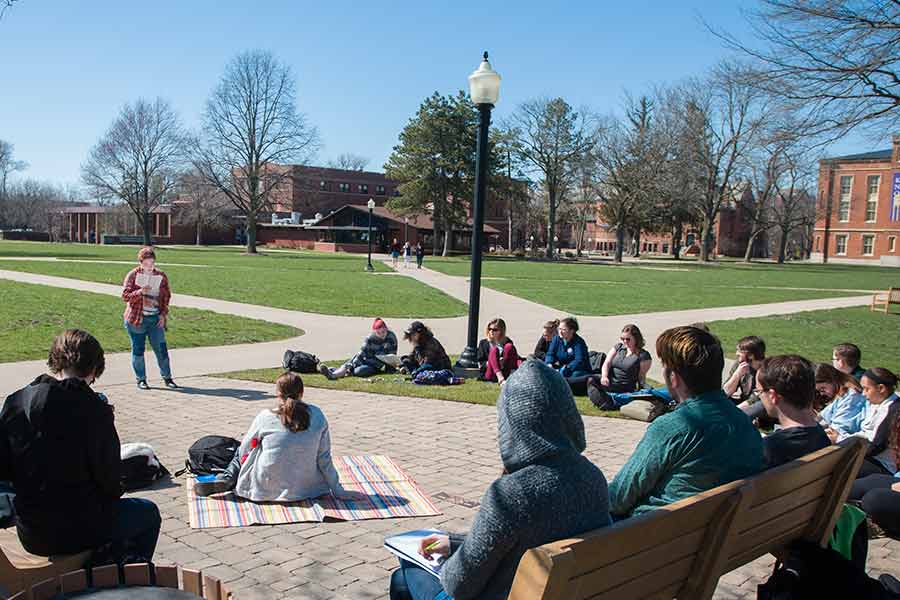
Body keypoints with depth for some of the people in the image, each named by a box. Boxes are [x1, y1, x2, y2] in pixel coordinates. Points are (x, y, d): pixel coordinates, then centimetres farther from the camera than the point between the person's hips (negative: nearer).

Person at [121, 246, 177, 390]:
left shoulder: (161, 276, 5)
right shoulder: (133, 275, -3)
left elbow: (166, 297, 10)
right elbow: (125, 296, -7)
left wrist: (163, 314, 0)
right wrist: (140, 292, -24)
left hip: (156, 319, 2)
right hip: (137, 319, -2)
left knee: (161, 348, 2)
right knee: (138, 349, 5)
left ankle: (167, 377, 15)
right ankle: (141, 379, 16)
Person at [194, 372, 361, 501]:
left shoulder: (265, 417, -12)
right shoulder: (317, 416, -9)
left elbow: (245, 450, 4)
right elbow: (324, 458, -6)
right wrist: (337, 490, 4)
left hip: (265, 490, -2)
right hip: (303, 490, 3)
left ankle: (226, 479, 4)